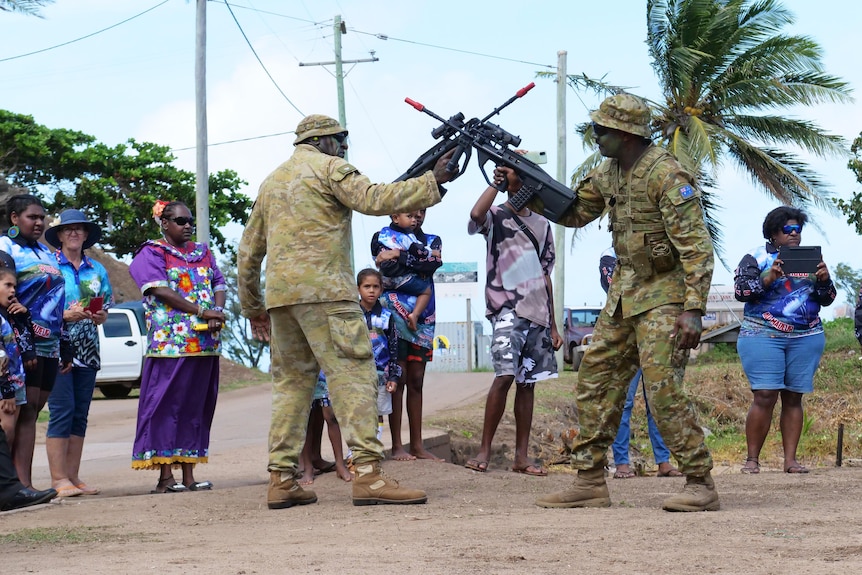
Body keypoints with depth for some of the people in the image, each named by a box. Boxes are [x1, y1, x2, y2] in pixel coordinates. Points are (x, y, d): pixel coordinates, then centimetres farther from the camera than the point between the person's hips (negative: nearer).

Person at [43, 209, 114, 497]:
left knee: (80, 414, 4)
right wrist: (65, 315, -17)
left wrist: (100, 316, -5)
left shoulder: (97, 270, 16)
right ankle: (58, 479, -10)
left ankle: (73, 476, 8)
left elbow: (106, 308, 18)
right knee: (61, 410, -11)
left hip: (87, 350, 5)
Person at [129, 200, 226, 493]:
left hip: (205, 344, 6)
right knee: (167, 405, -7)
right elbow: (160, 290, -11)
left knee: (196, 406, 5)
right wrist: (202, 312, -16)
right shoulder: (152, 254, 2)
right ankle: (165, 476, -7)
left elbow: (219, 285, 13)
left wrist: (218, 314, -9)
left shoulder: (203, 252, 20)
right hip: (169, 342, -6)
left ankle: (188, 475, 7)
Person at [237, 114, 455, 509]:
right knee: (352, 375, -10)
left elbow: (249, 250, 25)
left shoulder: (272, 181, 24)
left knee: (291, 381, 11)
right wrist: (432, 181, -7)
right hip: (322, 289, -8)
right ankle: (368, 473, -20)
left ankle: (281, 479, 6)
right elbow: (373, 199, -13)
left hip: (279, 293, 8)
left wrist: (252, 306, 30)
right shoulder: (328, 167, 2)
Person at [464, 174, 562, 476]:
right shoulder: (495, 217, 3)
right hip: (507, 310, -5)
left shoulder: (541, 225, 19)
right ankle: (484, 450, -11)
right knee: (505, 375, -18)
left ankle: (521, 456, 6)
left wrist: (553, 325, 18)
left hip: (538, 312, 5)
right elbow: (476, 215, -24)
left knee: (527, 382, 4)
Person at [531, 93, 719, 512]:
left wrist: (693, 310, -28)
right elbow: (573, 213, 21)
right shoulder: (609, 173, 7)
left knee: (662, 387, -15)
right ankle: (590, 481, 13)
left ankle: (700, 484, -8)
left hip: (664, 294, -9)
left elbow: (697, 247, -22)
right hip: (624, 293, 9)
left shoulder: (666, 176, -19)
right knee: (595, 380, 7)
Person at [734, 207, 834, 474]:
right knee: (765, 397, -12)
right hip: (763, 336, -4)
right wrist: (768, 279, -20)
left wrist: (824, 281, -8)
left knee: (793, 398, 2)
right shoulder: (756, 257, 5)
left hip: (806, 339, 4)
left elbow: (827, 299, 14)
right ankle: (752, 459, -6)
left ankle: (790, 459, 2)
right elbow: (741, 290, -6)